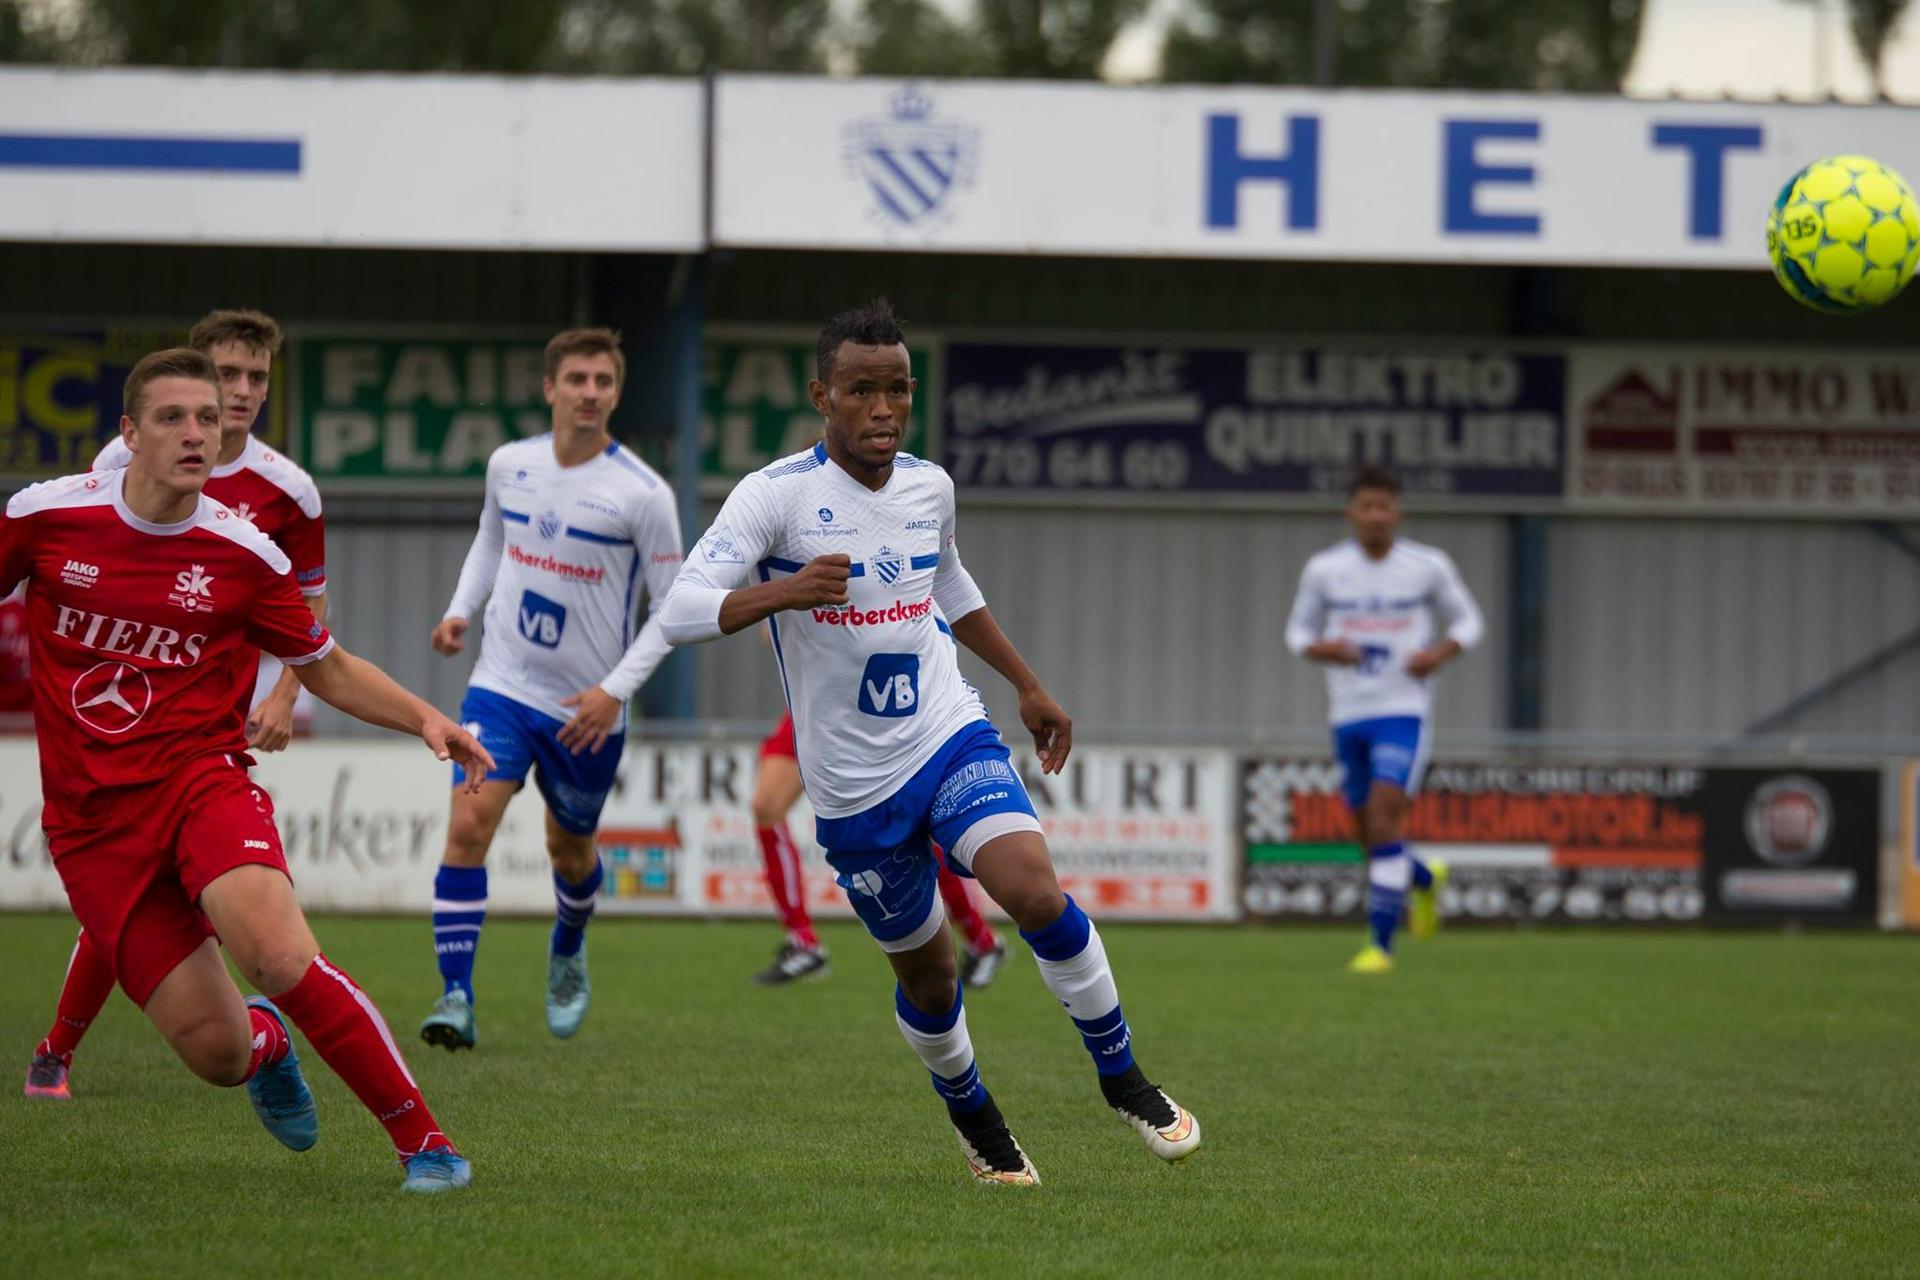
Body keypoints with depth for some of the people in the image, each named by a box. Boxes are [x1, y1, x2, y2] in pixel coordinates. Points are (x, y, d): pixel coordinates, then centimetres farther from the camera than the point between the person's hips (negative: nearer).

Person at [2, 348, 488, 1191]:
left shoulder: (244, 555, -1)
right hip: (91, 820, 1)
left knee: (278, 955, -31)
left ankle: (422, 1140, -20)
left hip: (201, 780, -1)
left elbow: (328, 669, 12)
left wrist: (423, 719, -2)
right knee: (217, 1053, -5)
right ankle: (266, 1040, 35)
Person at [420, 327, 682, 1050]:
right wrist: (461, 609, 6)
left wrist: (617, 689, -16)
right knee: (468, 824, -18)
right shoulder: (509, 466, 0)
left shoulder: (643, 495, -13)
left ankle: (568, 950, 49)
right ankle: (456, 998, -18)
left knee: (570, 850, 15)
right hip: (502, 686, 2)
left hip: (588, 711, -2)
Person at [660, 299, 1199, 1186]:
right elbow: (680, 613, -24)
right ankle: (970, 1113, 38)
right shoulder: (777, 496, -14)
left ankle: (1123, 1080, -5)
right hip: (854, 787, -2)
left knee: (1034, 890, -23)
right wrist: (784, 591, -41)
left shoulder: (928, 485, 3)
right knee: (926, 974, 8)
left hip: (952, 741, 2)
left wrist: (1027, 684, 27)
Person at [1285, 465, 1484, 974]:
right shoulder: (1325, 569, 2)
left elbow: (1468, 621, 10)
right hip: (1348, 716, 3)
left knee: (1384, 822, -18)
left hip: (1404, 710, -3)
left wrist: (1440, 653, -10)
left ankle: (1380, 945, -15)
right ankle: (1426, 879, 44)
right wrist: (1320, 649, -11)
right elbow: (1299, 631, 12)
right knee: (1371, 839, 10)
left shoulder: (1428, 566, -2)